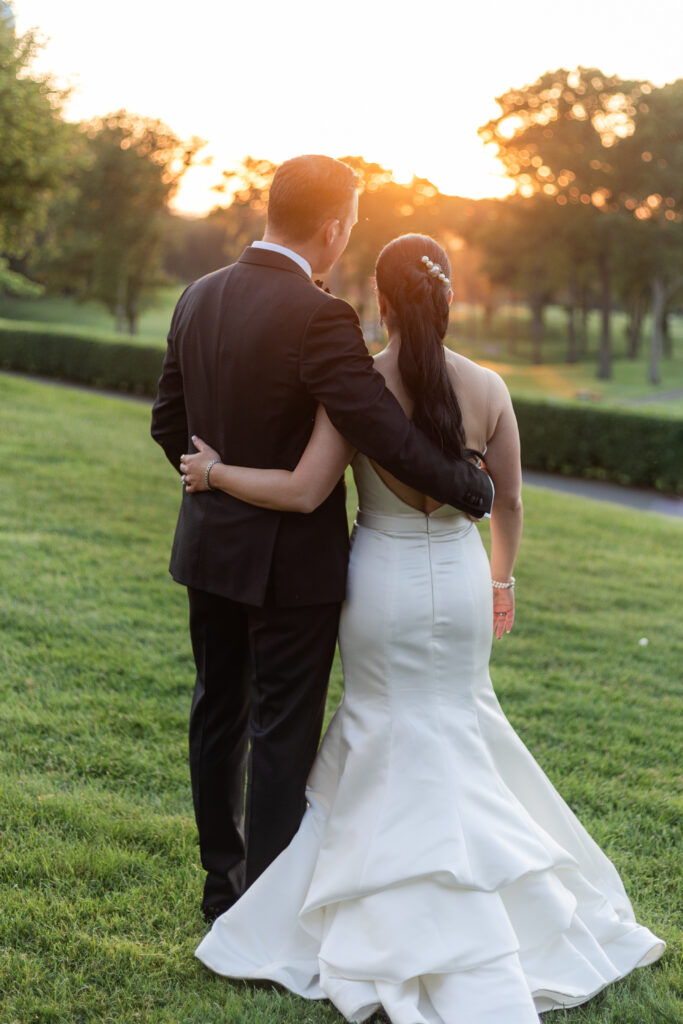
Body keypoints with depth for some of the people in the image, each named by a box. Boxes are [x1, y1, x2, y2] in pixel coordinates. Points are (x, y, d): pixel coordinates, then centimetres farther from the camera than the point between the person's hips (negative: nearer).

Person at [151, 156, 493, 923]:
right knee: (282, 735, 5)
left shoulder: (199, 298, 1)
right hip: (291, 559, -7)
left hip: (210, 545, 7)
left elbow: (169, 421, 9)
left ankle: (222, 879, 34)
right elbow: (388, 438, -25)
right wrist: (472, 487, -10)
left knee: (218, 716, 19)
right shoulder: (319, 319, -22)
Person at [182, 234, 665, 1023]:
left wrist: (213, 471, -5)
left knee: (397, 740, 13)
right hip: (458, 581, 3)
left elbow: (303, 491, -20)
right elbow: (509, 501, 3)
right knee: (452, 731, 21)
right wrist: (502, 576, 20)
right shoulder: (486, 389, -7)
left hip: (383, 586, -2)